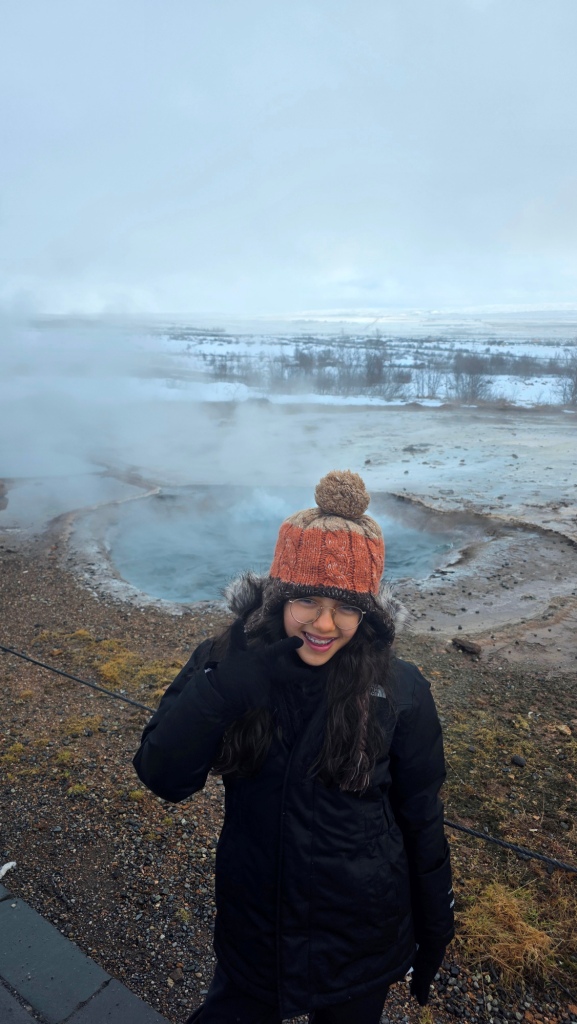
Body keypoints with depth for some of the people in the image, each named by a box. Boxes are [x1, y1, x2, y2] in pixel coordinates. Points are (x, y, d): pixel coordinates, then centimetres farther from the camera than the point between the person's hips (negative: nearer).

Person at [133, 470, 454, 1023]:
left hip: (361, 944, 0)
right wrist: (229, 682, -36)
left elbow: (421, 821, -7)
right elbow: (163, 777, -24)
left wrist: (433, 933, 3)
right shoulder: (225, 663, -16)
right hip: (252, 931, 1)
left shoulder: (399, 690, -19)